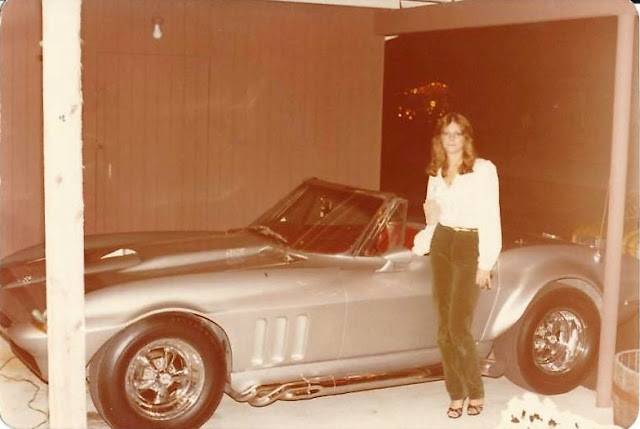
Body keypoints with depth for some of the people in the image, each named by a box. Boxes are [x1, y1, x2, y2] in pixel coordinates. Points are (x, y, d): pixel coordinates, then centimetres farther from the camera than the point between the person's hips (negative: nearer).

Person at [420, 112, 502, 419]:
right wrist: (430, 218, 2)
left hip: (469, 247, -6)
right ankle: (456, 394, 15)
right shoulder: (436, 173, 12)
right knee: (445, 328, 4)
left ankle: (476, 393, 8)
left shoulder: (483, 170, -7)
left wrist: (486, 264, -13)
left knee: (459, 327, -11)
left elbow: (491, 219, -9)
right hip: (441, 245, 6)